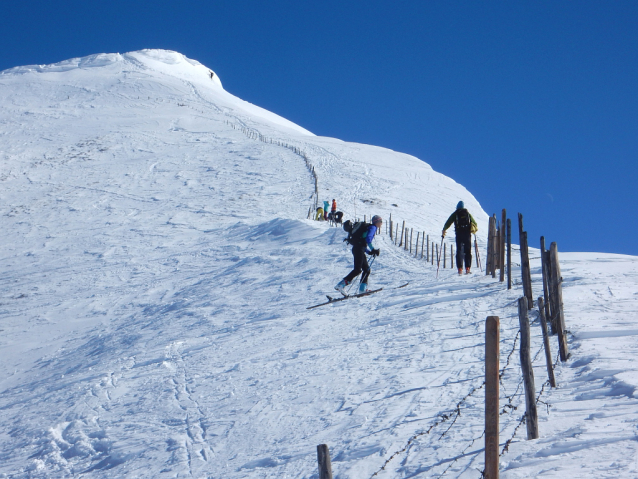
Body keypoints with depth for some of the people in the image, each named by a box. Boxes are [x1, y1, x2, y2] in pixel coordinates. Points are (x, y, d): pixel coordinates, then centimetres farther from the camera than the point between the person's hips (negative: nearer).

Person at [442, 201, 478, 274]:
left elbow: (448, 223, 4)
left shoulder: (455, 214, 9)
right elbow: (474, 224, 19)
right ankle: (467, 268, -4)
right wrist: (475, 228, 39)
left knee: (459, 251, 1)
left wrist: (443, 231, 13)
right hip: (467, 233, 1)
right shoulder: (467, 213, 14)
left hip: (459, 234, -1)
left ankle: (460, 268, -10)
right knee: (468, 251, 6)